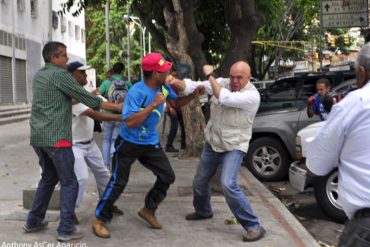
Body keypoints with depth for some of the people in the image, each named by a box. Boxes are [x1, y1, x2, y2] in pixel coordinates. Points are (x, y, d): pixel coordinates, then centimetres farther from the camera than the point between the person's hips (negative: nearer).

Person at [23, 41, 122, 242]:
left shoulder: (38, 75, 16)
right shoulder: (60, 74, -9)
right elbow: (84, 97, -9)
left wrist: (86, 96, 23)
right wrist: (115, 106, -4)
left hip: (38, 136, 9)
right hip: (56, 137, -9)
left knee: (49, 177, 21)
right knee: (69, 183, -1)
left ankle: (33, 221, 27)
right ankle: (66, 230, 0)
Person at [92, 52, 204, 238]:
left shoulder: (164, 88, -4)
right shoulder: (136, 92, -27)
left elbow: (176, 103, 13)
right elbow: (130, 122, -35)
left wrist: (193, 95, -5)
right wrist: (154, 104, -36)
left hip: (151, 143, 7)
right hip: (129, 144, -7)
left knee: (168, 176, 7)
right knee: (118, 182, -2)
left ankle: (148, 210, 26)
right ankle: (100, 220, 14)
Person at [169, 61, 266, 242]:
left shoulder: (252, 96, -22)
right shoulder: (221, 83, -4)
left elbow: (225, 98, -34)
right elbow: (194, 86, -8)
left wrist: (210, 75, -25)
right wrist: (177, 82, -27)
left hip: (234, 147, -6)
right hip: (212, 143, 7)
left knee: (228, 185, -24)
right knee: (199, 182, 18)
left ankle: (254, 226, -10)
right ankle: (203, 211, 48)